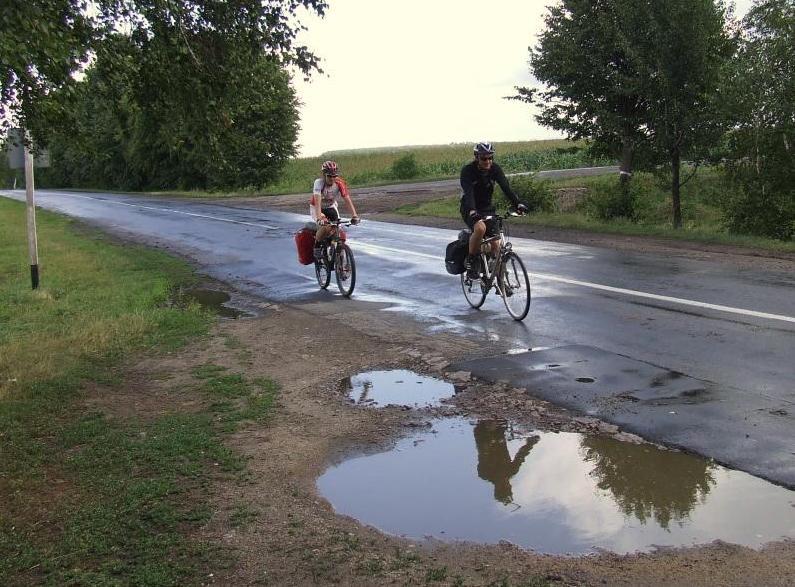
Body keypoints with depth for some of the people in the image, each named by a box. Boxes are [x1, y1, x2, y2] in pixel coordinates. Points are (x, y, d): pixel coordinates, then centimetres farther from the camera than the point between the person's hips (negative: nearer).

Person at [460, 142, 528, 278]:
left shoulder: (495, 169, -9)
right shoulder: (468, 170, -20)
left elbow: (506, 187, -20)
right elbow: (468, 192, -33)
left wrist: (518, 204, -36)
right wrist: (472, 211, -51)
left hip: (487, 208, 4)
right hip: (470, 210, -4)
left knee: (495, 244, -7)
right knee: (480, 228, -35)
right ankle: (471, 261, -16)